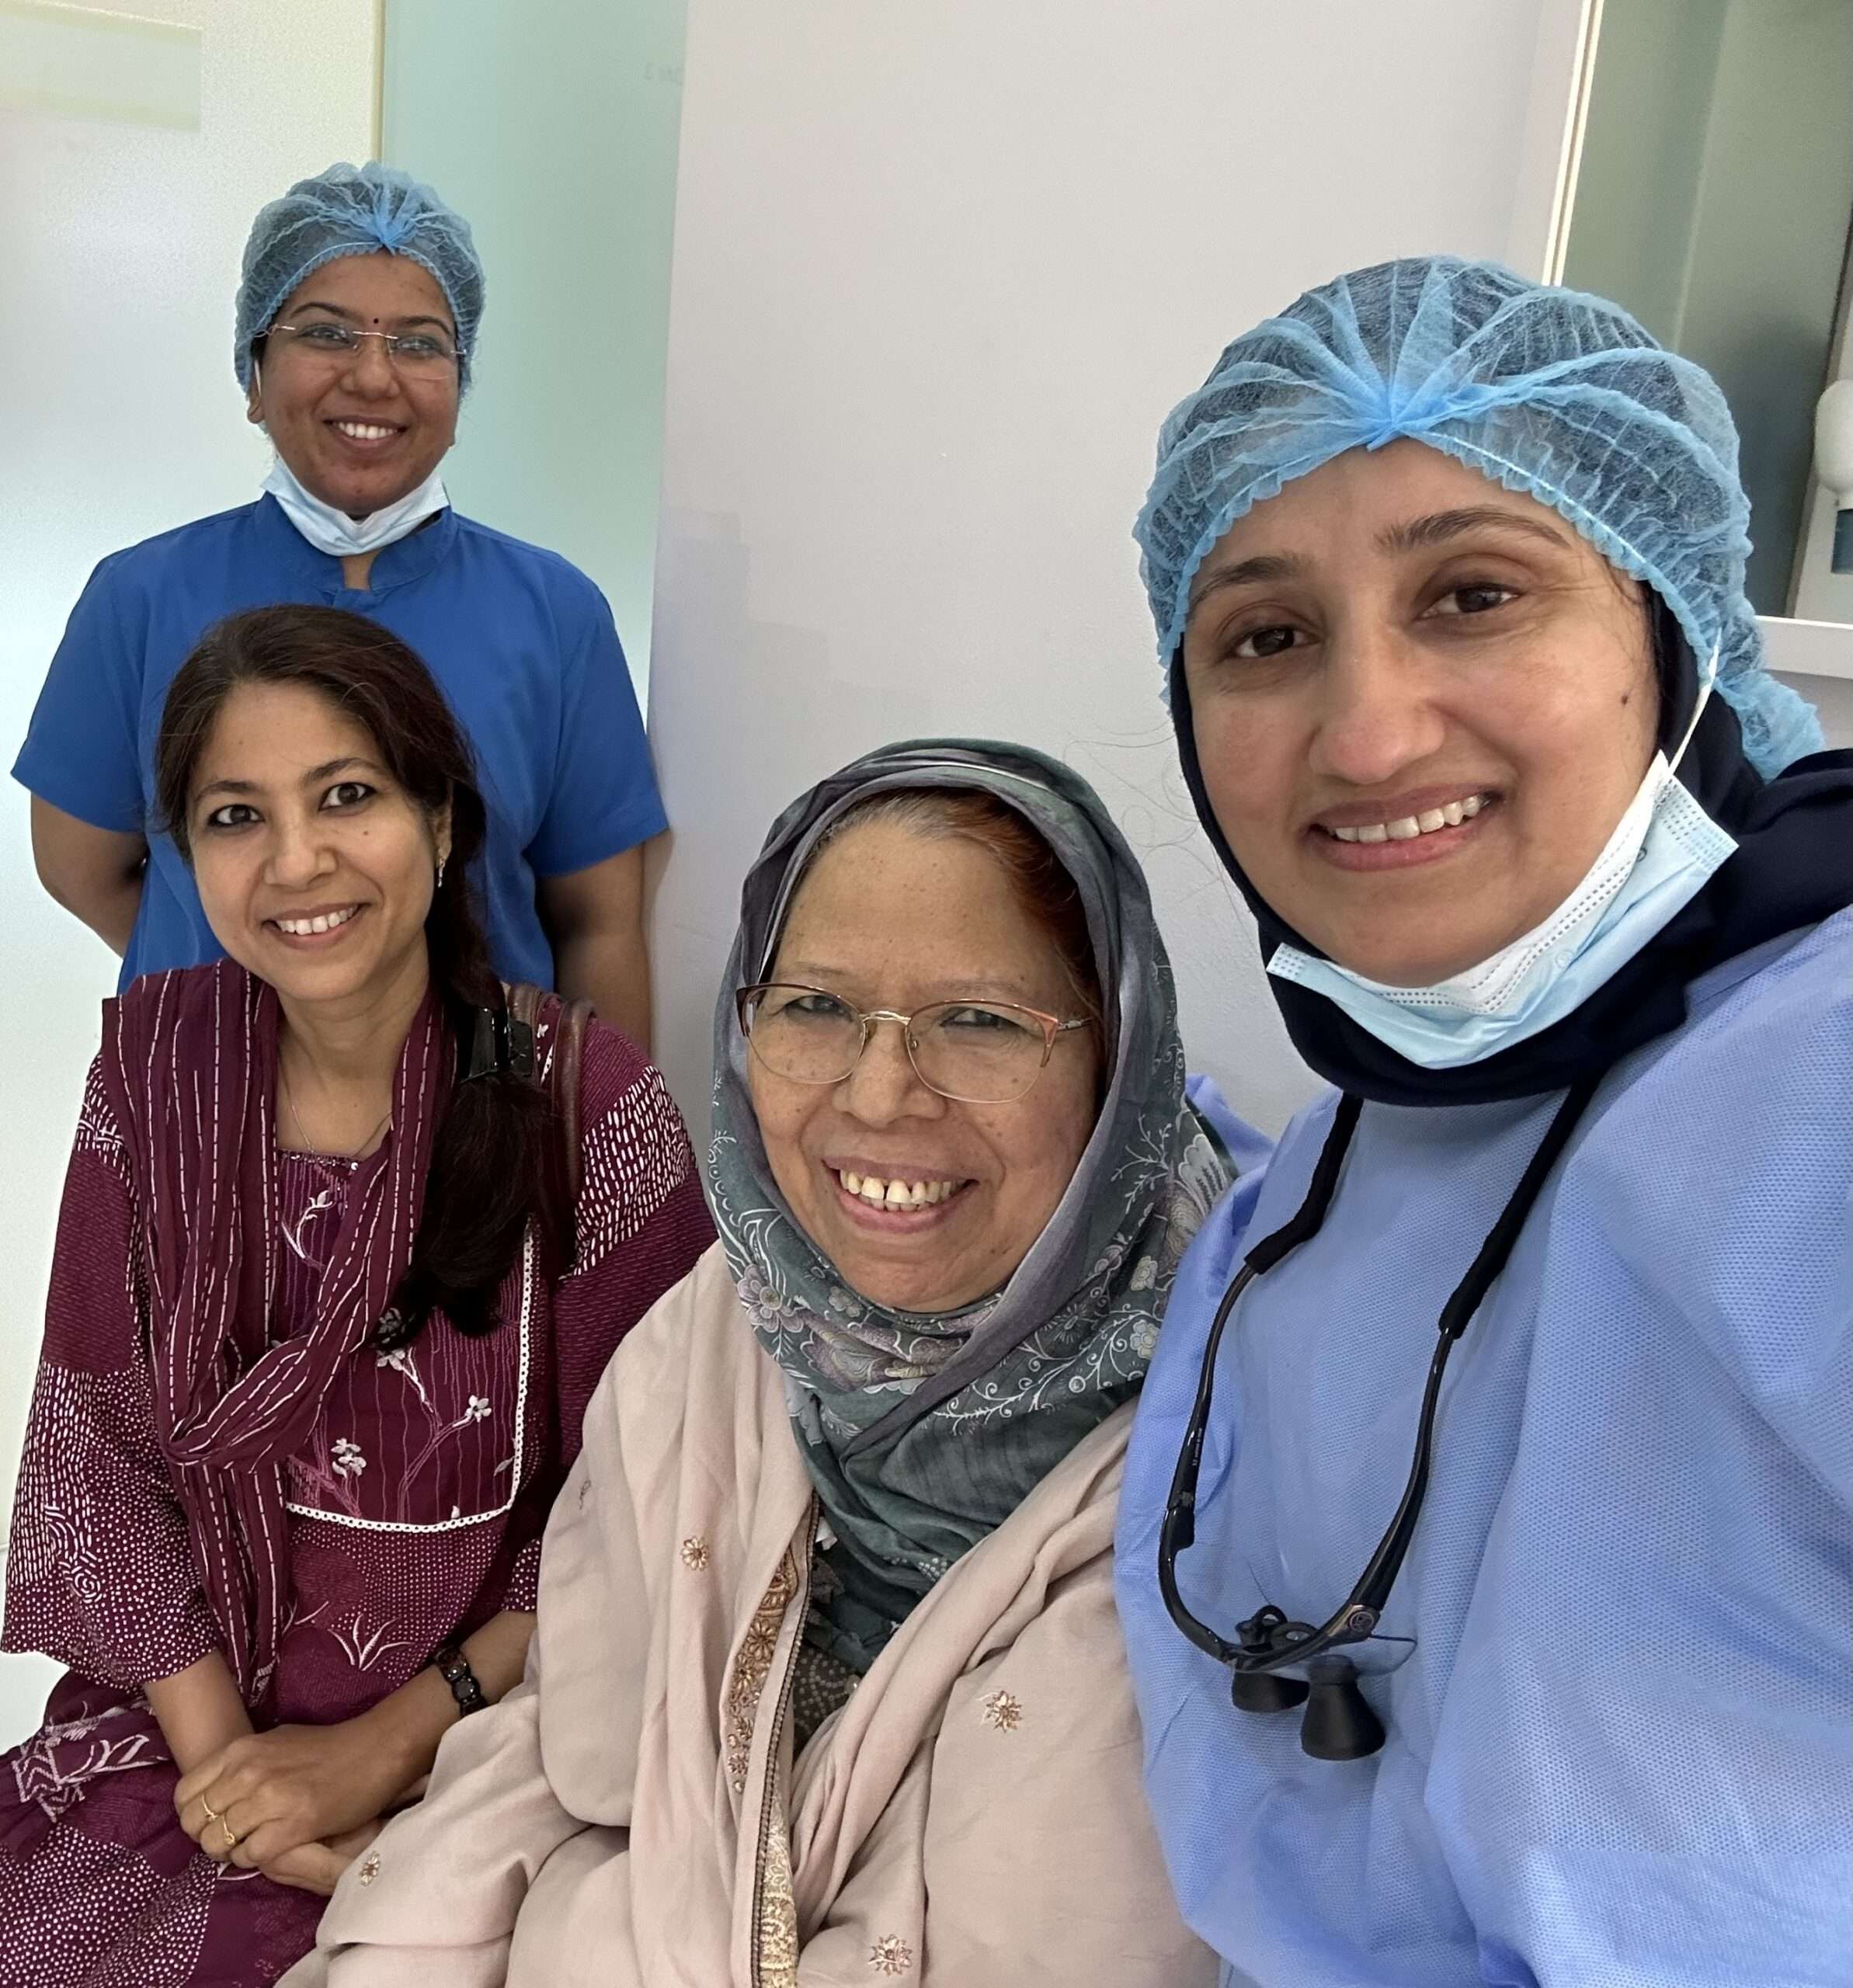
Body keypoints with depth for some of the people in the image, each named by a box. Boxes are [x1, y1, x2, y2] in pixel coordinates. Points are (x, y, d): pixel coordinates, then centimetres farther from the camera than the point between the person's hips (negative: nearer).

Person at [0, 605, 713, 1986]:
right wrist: (222, 1757, -9)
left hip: (464, 1758, -3)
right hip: (175, 1727, 4)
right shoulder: (156, 1063, -3)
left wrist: (378, 1750, -12)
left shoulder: (585, 1098, -15)